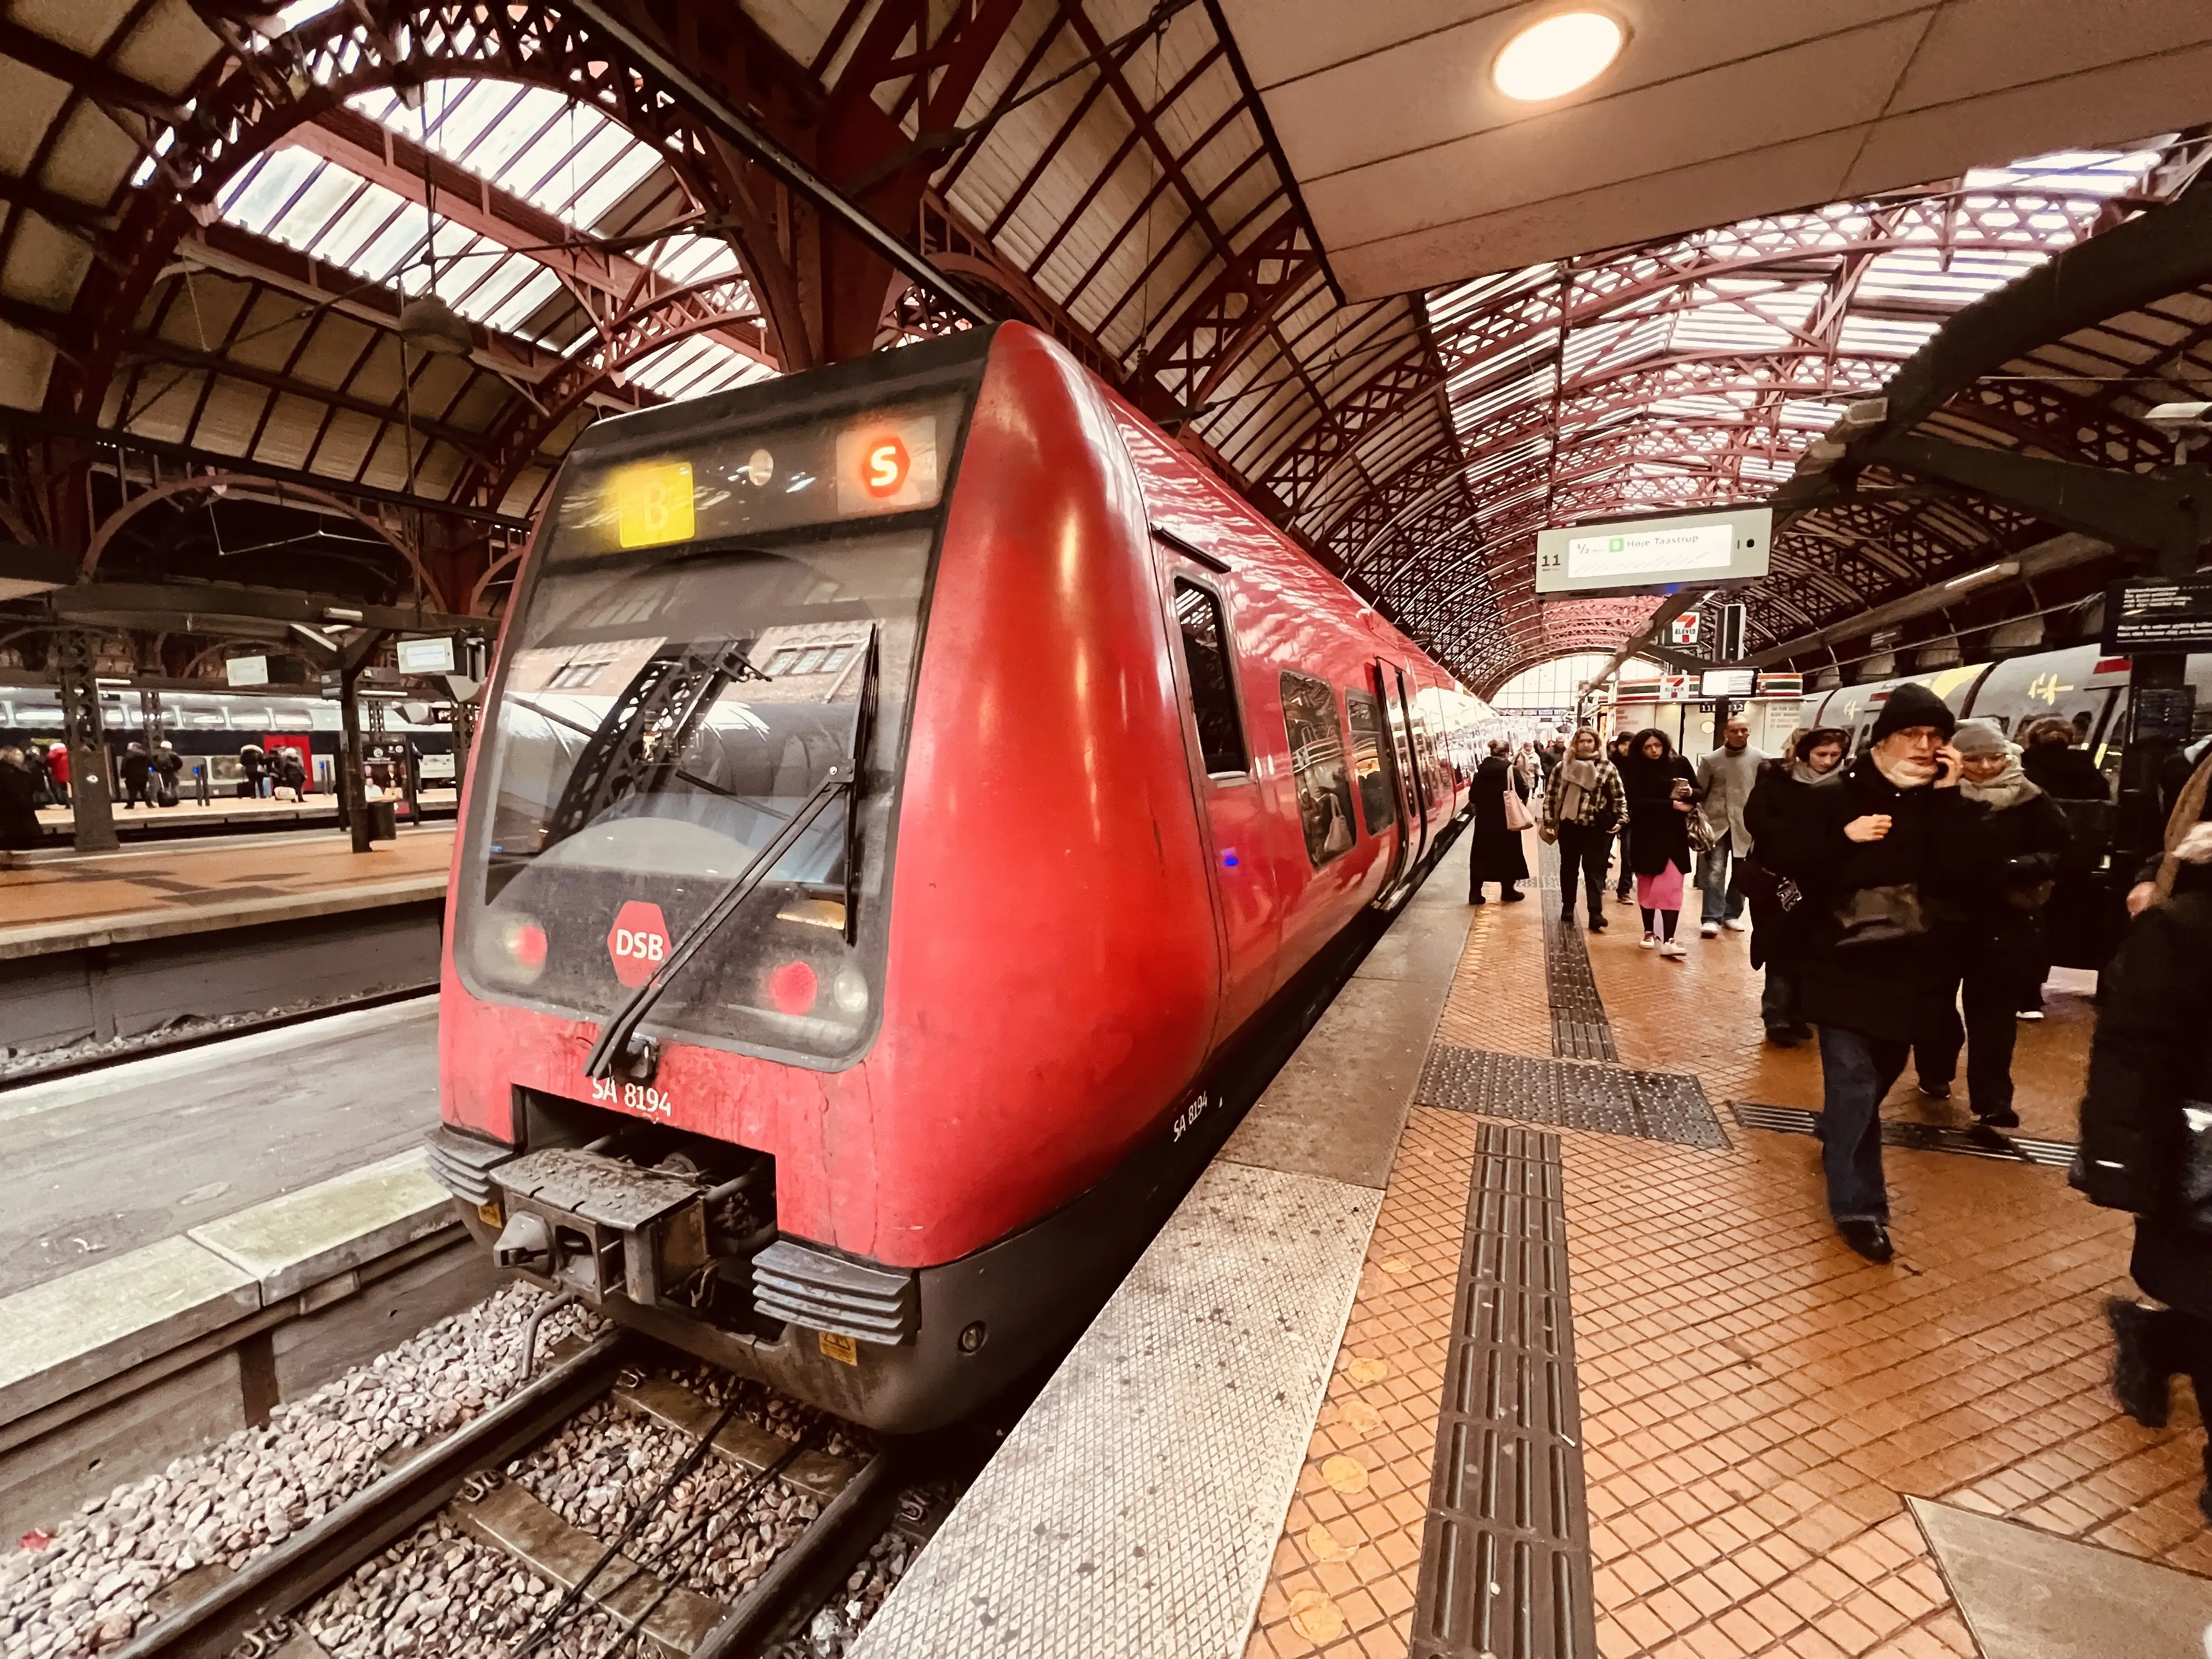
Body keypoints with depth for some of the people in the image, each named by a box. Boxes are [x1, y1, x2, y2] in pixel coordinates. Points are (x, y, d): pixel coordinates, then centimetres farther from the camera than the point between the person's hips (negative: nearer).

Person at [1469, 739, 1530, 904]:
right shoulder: (1510, 769, -10)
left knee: (1481, 854, 7)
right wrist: (1527, 788, 13)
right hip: (1506, 818, -3)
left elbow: (1473, 795, 3)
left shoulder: (1481, 769, 1)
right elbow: (1523, 793, -8)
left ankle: (1475, 893, 5)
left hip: (1484, 818, 3)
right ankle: (1508, 891, 18)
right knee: (1507, 854, 10)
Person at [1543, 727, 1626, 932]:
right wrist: (1549, 821, 1)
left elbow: (1619, 797, 4)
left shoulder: (1607, 768, -1)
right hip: (1569, 826, 2)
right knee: (1569, 869, 13)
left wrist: (1620, 820, -2)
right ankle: (1567, 911, 27)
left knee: (1595, 871, 0)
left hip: (1597, 828, -2)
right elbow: (1551, 795, 4)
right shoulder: (1562, 767, 1)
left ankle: (1596, 916, 0)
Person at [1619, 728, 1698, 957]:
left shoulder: (1679, 764, 0)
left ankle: (1668, 941, -8)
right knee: (1647, 886, 12)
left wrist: (1690, 793, -17)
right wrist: (1673, 804, -19)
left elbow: (1700, 793, 6)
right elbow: (1636, 802, -15)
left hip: (1673, 835, 0)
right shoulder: (1633, 770, -5)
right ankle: (1649, 932, 26)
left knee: (1671, 888, -7)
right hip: (1645, 836, 0)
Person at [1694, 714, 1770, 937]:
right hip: (1716, 823, -1)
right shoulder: (1710, 760, 0)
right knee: (1714, 871, -7)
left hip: (1748, 825, 1)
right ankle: (1711, 918, -6)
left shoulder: (1762, 759, -1)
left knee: (1741, 874, 11)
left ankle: (1732, 914, 25)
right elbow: (1700, 793, 5)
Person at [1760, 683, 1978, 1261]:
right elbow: (1781, 858, -10)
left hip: (1909, 962, 5)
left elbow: (1958, 873, -11)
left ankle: (1836, 1139, 47)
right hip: (1843, 961, -5)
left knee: (1884, 1068, 21)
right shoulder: (1836, 793, -9)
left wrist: (1949, 800, -15)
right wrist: (1845, 838, -22)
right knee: (1854, 1077, -7)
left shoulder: (1941, 799, 3)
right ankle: (1859, 1206, 0)